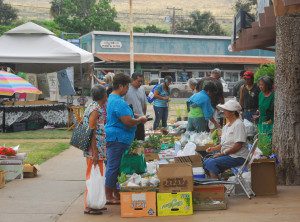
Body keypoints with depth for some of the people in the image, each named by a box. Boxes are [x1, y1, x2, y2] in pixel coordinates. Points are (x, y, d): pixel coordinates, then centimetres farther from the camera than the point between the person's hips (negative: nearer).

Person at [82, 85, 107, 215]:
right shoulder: (95, 109, -16)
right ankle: (88, 206, 1)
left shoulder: (99, 108, 12)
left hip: (99, 148, 10)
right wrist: (95, 153, -22)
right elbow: (91, 132, -20)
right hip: (95, 148, -10)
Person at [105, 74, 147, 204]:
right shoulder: (119, 102, -20)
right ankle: (109, 197, 3)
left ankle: (115, 193, 24)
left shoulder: (112, 98, 14)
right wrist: (140, 120, -7)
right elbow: (128, 122, -24)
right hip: (117, 138, -11)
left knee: (113, 167, 16)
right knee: (113, 167, -4)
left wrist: (134, 117, 16)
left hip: (115, 138, 11)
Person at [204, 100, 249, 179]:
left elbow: (238, 145, -20)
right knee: (206, 162, -4)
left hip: (237, 157, -9)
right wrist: (213, 149, 3)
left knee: (211, 163, -24)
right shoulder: (227, 126, 16)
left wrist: (222, 153, -17)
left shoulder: (238, 125, -14)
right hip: (226, 155, 9)